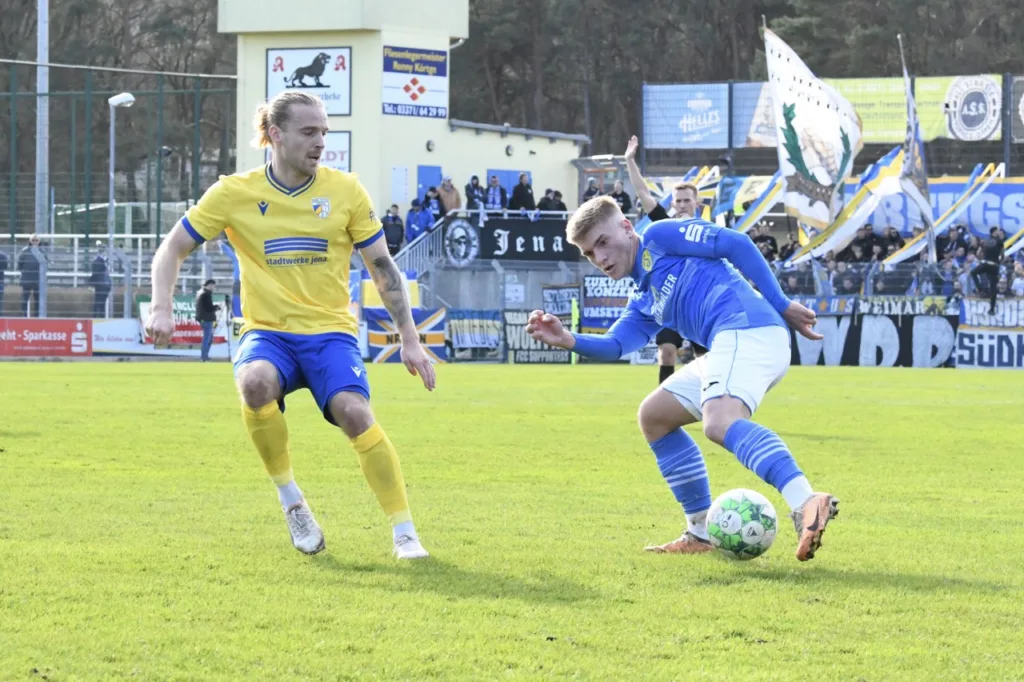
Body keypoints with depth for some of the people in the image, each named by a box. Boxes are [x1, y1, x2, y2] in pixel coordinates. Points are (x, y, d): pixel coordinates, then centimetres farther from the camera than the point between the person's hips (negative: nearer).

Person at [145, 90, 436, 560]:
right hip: (267, 331, 0)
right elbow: (173, 249, 6)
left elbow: (382, 269, 8)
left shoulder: (345, 191, 1)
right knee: (255, 383, -36)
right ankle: (289, 498, -13)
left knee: (353, 411, -29)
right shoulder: (234, 194, -1)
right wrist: (161, 309, -10)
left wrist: (409, 340, 3)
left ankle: (404, 533, -17)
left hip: (329, 330, 0)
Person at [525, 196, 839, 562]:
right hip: (729, 344, 10)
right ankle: (702, 531, 17)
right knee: (654, 415, 21)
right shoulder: (644, 301, 31)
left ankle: (807, 505, -56)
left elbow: (736, 244, -1)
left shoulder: (660, 237, 7)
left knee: (719, 422, -34)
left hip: (748, 329, -10)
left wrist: (782, 305, -5)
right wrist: (569, 341, -3)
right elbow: (614, 346, 16)